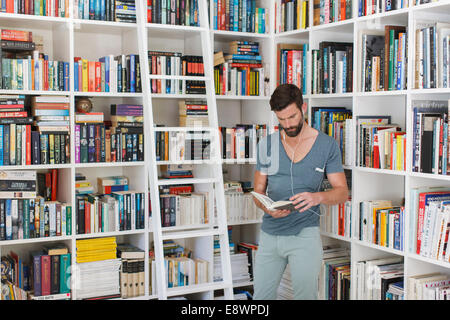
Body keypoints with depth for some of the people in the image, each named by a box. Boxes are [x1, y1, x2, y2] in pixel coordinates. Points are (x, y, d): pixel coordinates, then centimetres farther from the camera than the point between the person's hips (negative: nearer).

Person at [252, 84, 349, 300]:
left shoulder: (327, 145, 0)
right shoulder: (267, 145, 6)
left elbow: (342, 192, 0)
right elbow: (258, 191, 9)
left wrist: (317, 197, -22)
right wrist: (268, 208, -14)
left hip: (305, 234, -3)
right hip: (269, 234, 3)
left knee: (305, 295, -1)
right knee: (260, 296, 8)